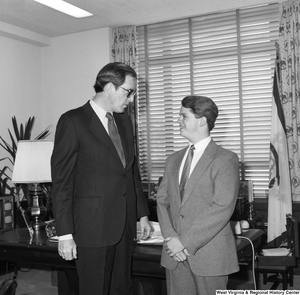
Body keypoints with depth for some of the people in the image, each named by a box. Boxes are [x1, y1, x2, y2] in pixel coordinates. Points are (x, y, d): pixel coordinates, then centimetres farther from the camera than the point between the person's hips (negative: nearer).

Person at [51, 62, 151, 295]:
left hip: (125, 224, 6)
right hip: (92, 226, -6)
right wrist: (65, 233, -14)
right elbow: (61, 181, -11)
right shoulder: (73, 121, -9)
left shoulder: (125, 121, 12)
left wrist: (143, 213, 16)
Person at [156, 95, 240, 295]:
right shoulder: (174, 160, 13)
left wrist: (186, 241, -16)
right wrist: (171, 238, -7)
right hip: (175, 255, 5)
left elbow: (222, 208, -15)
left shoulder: (225, 159, -6)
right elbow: (163, 201, 8)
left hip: (210, 255, -5)